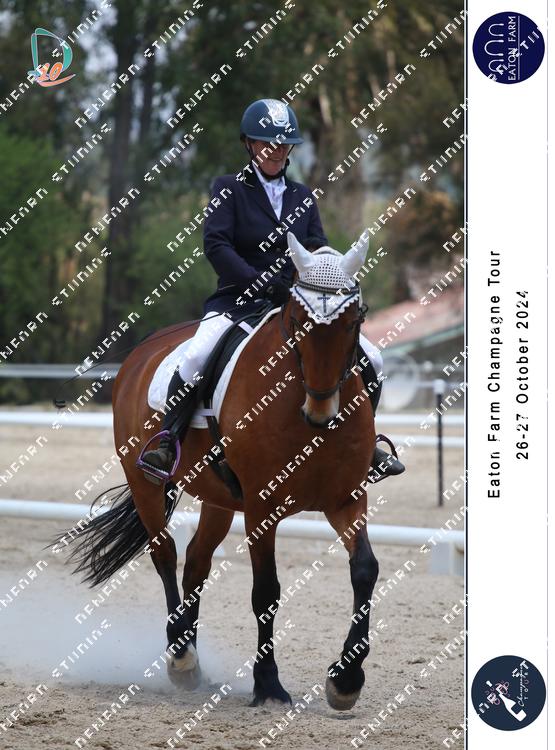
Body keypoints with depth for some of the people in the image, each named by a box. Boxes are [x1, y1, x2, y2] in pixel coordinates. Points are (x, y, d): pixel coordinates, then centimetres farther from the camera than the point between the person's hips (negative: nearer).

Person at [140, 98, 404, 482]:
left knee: (370, 359, -5)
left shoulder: (302, 196, 16)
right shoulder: (230, 188, 3)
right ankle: (168, 441, -15)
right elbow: (216, 245, -10)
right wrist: (259, 282, -21)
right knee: (196, 357, -32)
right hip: (238, 298, -4)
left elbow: (318, 249, 11)